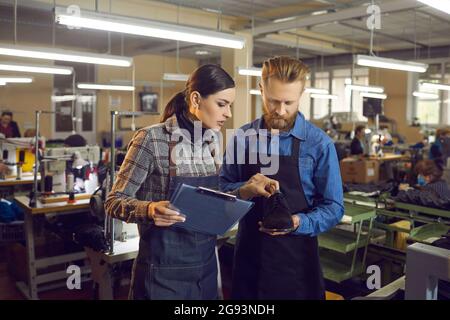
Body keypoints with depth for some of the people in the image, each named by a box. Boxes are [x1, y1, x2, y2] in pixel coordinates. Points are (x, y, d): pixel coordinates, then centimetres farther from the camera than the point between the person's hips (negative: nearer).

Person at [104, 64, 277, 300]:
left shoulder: (210, 142, 4)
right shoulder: (151, 139, -16)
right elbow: (114, 202, -12)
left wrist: (244, 191, -3)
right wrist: (150, 210, -30)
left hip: (205, 265, 6)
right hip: (164, 270, -6)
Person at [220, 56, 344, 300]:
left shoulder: (319, 143, -9)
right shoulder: (243, 137, 0)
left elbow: (333, 208, -5)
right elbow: (223, 186, 7)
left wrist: (299, 223, -24)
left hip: (296, 259, -2)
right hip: (248, 254, 3)